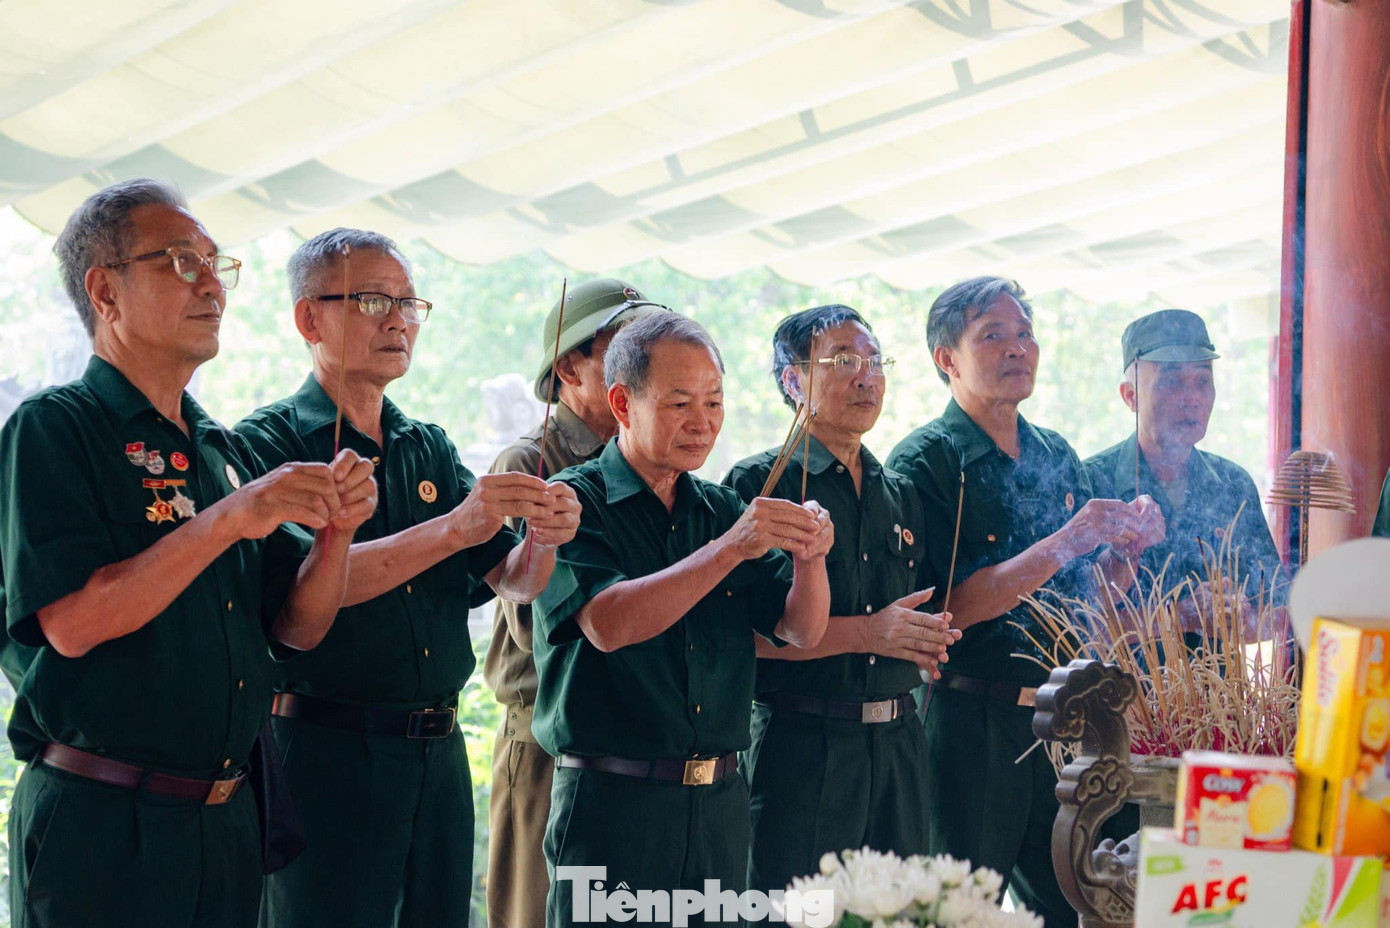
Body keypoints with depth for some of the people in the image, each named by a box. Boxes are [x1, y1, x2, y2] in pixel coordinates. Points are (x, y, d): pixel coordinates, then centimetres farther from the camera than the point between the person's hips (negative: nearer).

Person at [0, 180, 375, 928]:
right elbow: (71, 622, -20)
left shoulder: (225, 450, 13)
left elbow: (296, 628, 11)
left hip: (225, 818, 7)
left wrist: (336, 531, -8)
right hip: (100, 828, -6)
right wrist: (230, 520, -22)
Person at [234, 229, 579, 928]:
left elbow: (509, 580, 6)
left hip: (439, 753, 6)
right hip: (325, 752, -6)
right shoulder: (268, 444, -5)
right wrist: (451, 528, -30)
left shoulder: (430, 449, 15)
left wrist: (542, 539, -17)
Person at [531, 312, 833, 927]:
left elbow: (800, 631, 5)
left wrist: (809, 558, -16)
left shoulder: (723, 509, 13)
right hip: (611, 805, -5)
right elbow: (608, 623, -21)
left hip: (720, 806, 5)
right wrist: (729, 549, -28)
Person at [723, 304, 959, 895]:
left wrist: (929, 642, 0)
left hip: (898, 742, 6)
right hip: (800, 742, -6)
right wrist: (864, 633, -17)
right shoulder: (760, 485, -4)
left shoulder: (900, 495, 17)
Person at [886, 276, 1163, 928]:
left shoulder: (1058, 457, 13)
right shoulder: (924, 461, -7)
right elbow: (948, 608, -17)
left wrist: (1122, 550, -4)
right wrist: (1064, 544, -21)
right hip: (973, 722, -6)